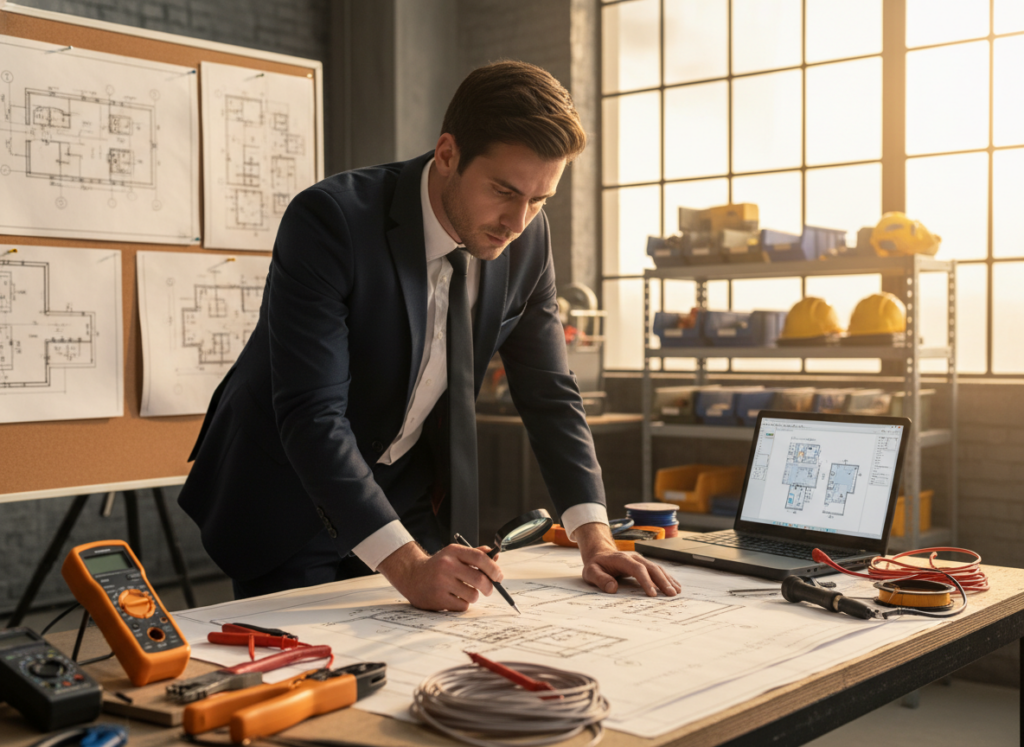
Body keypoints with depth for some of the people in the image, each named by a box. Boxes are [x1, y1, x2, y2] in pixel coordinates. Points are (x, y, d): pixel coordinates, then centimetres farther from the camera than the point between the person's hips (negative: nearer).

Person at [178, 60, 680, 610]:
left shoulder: (528, 237, -10)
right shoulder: (330, 220, -28)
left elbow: (548, 393, -2)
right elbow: (311, 415, -33)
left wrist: (595, 539, -13)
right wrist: (407, 566, -41)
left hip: (407, 493, 5)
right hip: (289, 495, -4)